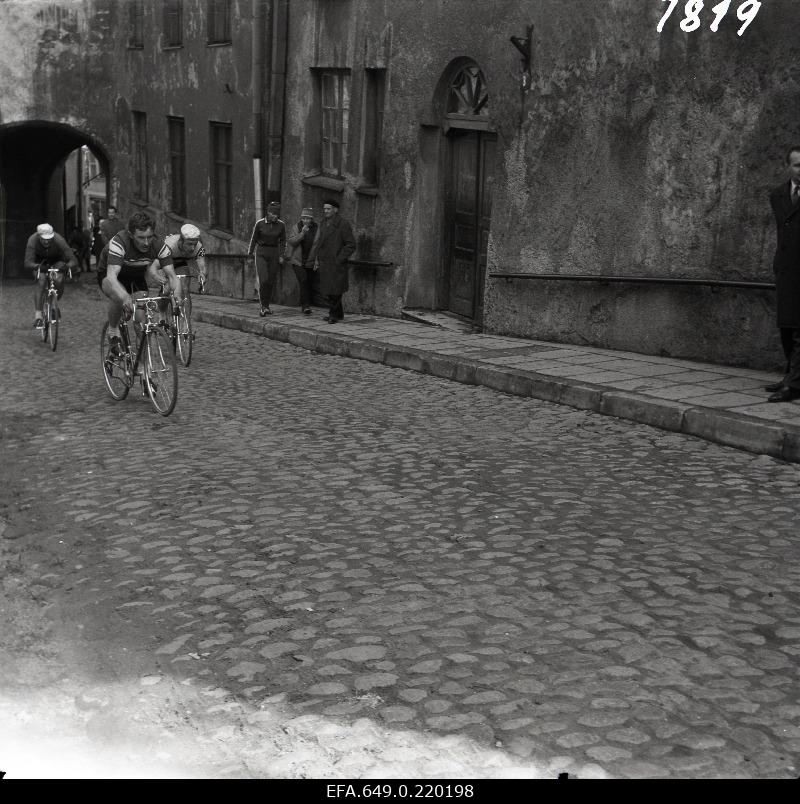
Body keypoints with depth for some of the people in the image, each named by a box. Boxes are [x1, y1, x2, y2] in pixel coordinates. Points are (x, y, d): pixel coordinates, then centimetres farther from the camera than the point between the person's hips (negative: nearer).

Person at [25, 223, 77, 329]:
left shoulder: (59, 240, -33)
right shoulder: (33, 241, -33)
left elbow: (74, 261, -36)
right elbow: (28, 263, -41)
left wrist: (67, 265, -58)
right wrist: (37, 266, -62)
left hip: (56, 261, 1)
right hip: (39, 262, -1)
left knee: (59, 281, -24)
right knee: (41, 281, -26)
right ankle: (37, 316, -28)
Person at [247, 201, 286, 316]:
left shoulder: (281, 225, -3)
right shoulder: (260, 223, -7)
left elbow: (283, 241, 8)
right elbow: (253, 240, 3)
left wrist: (281, 256, -1)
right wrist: (250, 255, 5)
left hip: (274, 254, 2)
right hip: (261, 253, -2)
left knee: (271, 281, 4)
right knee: (263, 280, -16)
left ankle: (266, 306, 18)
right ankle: (263, 306, -9)